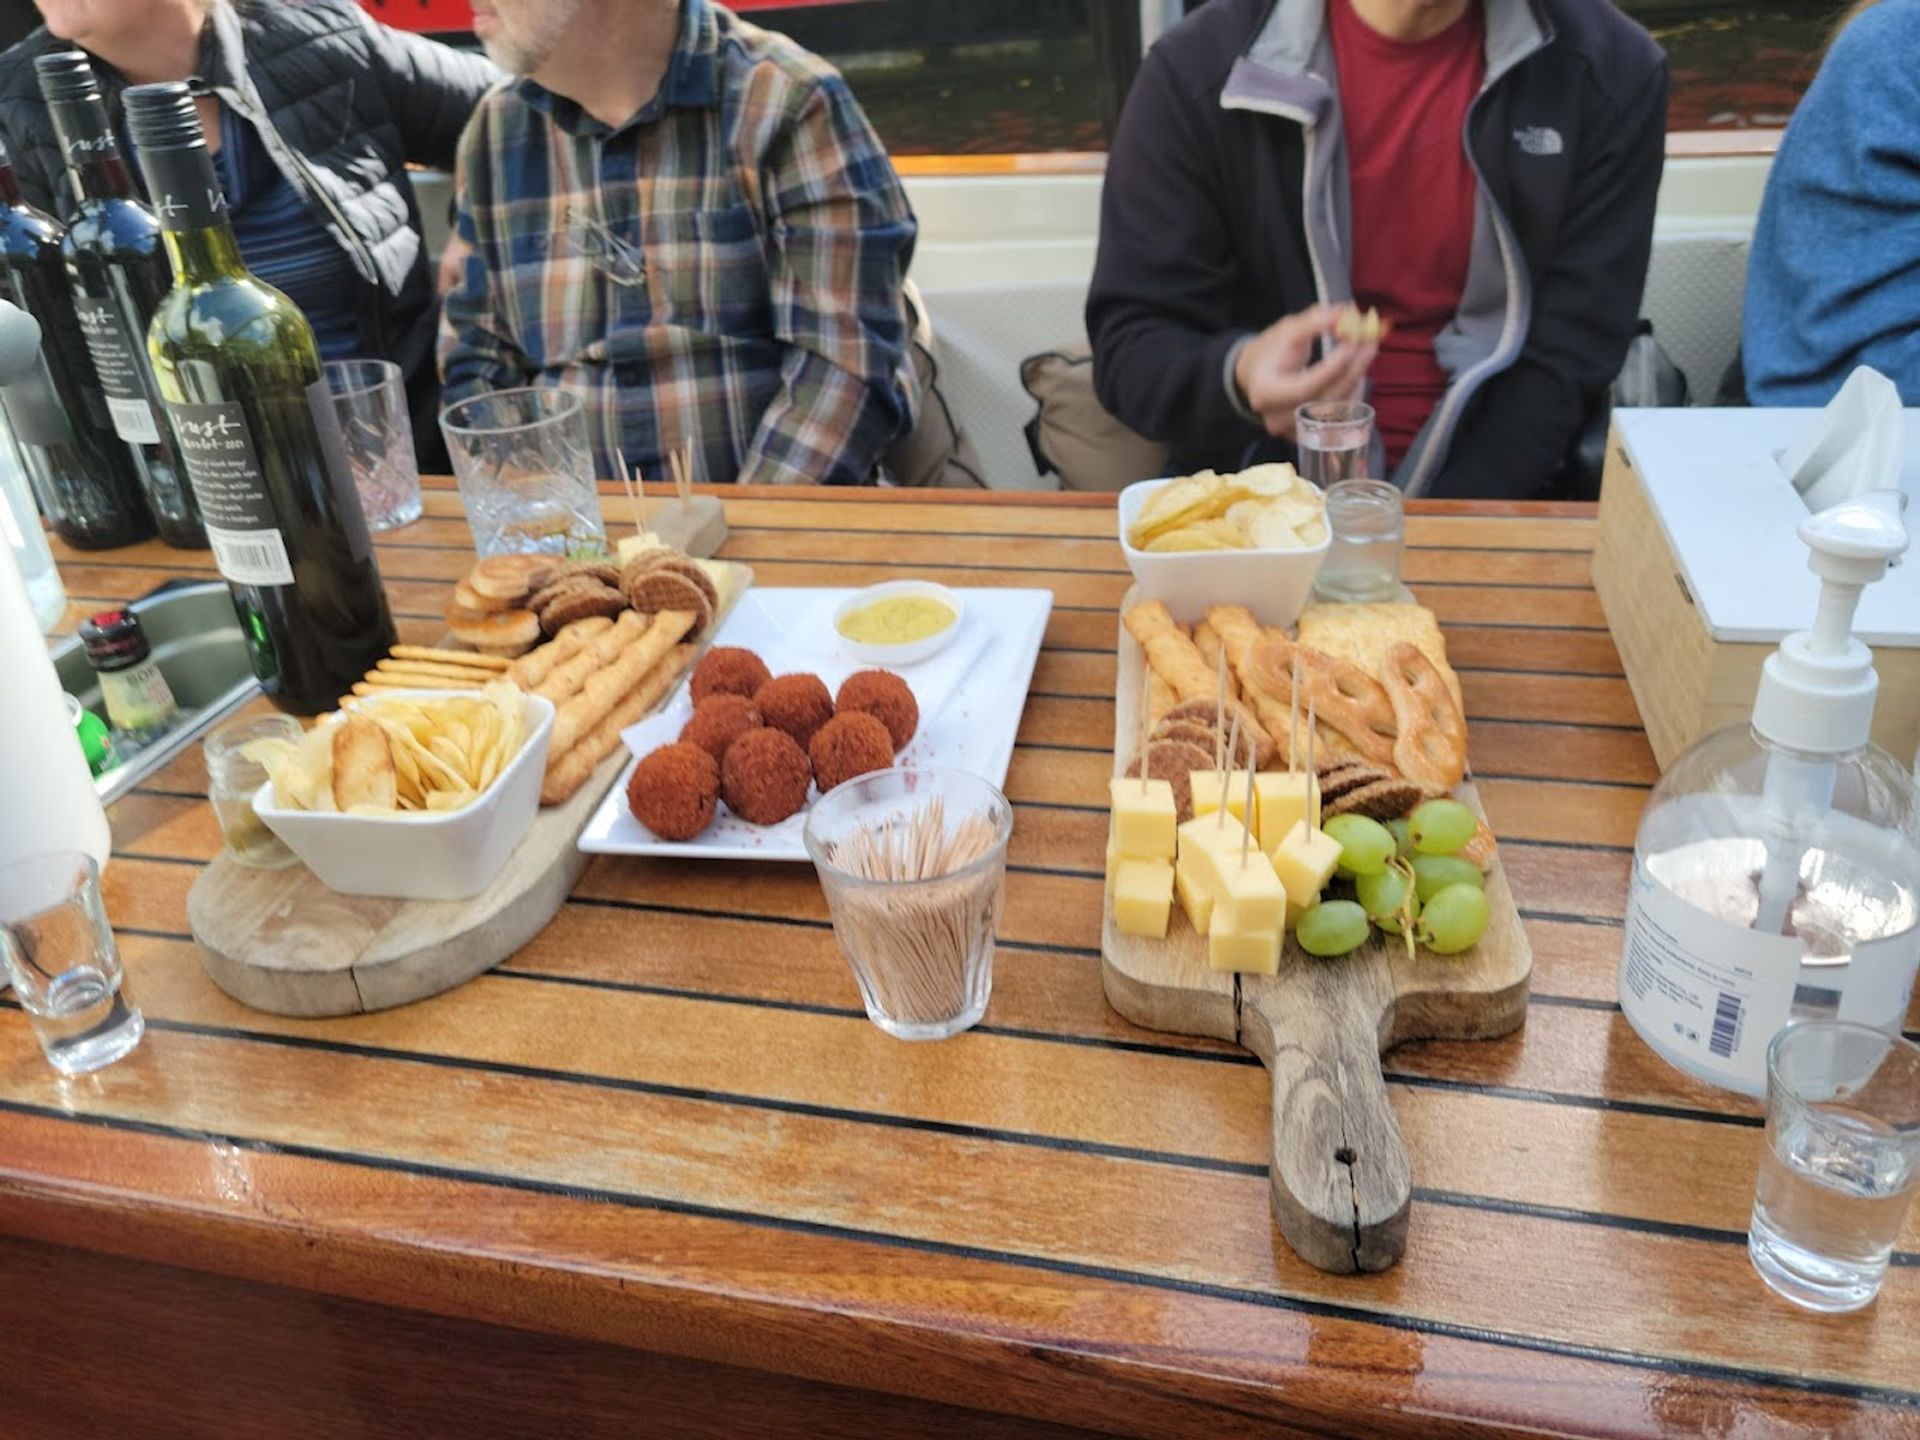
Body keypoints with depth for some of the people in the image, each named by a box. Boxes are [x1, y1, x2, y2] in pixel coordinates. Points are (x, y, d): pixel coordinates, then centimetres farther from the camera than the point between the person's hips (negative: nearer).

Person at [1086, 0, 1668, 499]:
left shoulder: (1609, 72, -5)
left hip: (1493, 491, 0)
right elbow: (1128, 346, -8)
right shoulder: (1199, 67, -8)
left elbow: (1566, 360, -6)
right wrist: (1239, 378, -30)